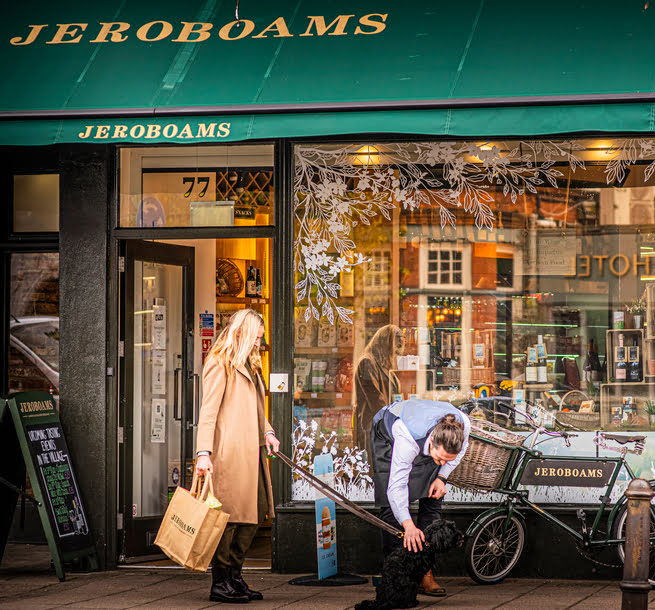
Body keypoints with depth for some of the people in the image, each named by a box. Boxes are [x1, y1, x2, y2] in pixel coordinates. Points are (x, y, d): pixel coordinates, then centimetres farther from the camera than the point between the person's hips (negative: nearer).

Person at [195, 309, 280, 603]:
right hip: (229, 452, -9)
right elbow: (208, 411, -14)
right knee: (229, 515, -6)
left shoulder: (248, 366, 21)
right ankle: (220, 582, 0)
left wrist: (267, 431, 13)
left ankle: (234, 576, 18)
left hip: (250, 451, 10)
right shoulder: (219, 366, -9)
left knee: (255, 512, 10)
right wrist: (204, 453, -22)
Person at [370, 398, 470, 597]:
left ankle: (425, 574, -4)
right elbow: (396, 485, -45)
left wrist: (441, 477, -17)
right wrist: (408, 524, -55)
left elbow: (461, 448, -8)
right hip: (388, 436, -4)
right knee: (392, 506, -13)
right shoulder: (408, 439, -47)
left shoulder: (463, 425, -35)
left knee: (432, 503, -5)